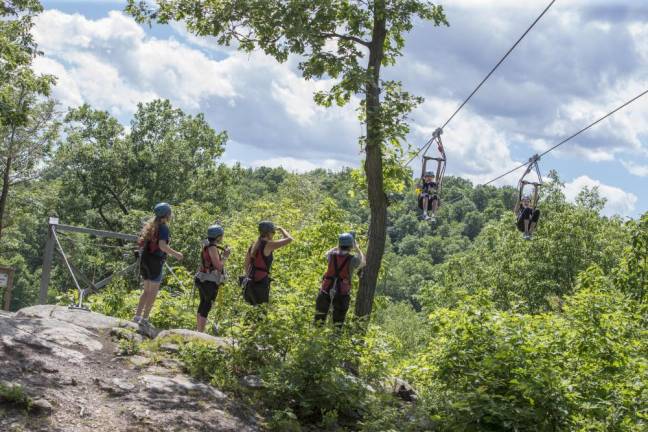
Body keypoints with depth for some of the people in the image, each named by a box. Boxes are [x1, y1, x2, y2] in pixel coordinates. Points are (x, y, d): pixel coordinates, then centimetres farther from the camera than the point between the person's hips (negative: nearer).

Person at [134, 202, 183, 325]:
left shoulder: (150, 224, 12)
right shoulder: (163, 227, -13)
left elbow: (141, 242, 15)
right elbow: (162, 245, -24)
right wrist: (175, 254, -12)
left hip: (144, 258, 8)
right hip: (155, 261, -8)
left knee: (147, 290, 17)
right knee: (153, 292, 0)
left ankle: (137, 316, 14)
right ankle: (144, 319, -2)